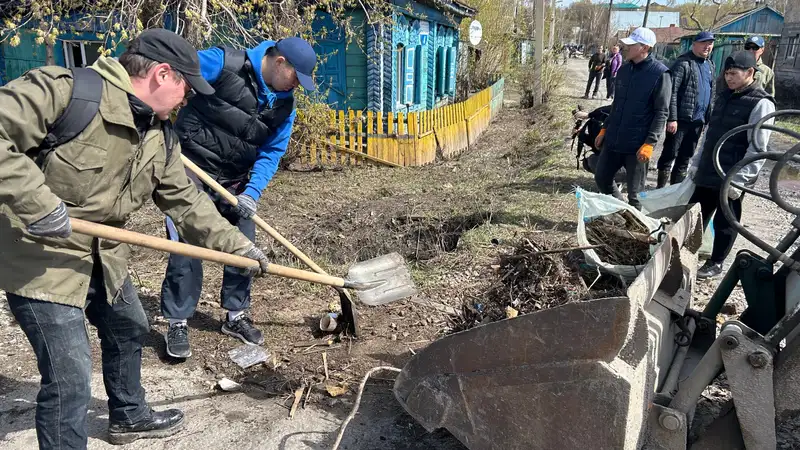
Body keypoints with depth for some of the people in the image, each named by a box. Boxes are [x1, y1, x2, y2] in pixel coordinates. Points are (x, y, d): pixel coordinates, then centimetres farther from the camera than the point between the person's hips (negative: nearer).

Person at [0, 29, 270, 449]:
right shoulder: (66, 90, -24)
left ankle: (129, 416, 51)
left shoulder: (159, 135, 2)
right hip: (40, 257, -9)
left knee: (129, 331, 25)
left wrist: (237, 245, 5)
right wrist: (36, 203, -34)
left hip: (102, 254, 9)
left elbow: (185, 201, 7)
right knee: (70, 378, -7)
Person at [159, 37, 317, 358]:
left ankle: (236, 316, 26)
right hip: (193, 169, -6)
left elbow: (272, 152, -2)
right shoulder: (222, 63, -17)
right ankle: (177, 324, 10)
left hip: (236, 180, 6)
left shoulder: (285, 105, 0)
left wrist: (252, 192, -15)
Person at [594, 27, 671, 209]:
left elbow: (661, 112, -13)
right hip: (613, 140, 7)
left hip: (637, 145, -7)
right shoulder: (623, 69, 8)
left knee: (635, 193, 4)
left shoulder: (660, 73, -12)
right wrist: (605, 129, 17)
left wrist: (649, 143, -19)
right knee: (602, 178, 14)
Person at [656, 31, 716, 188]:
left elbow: (711, 93, 21)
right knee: (670, 154, -1)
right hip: (681, 118, -7)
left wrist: (708, 117, 15)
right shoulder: (683, 63, -9)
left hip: (698, 120, 7)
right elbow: (672, 92, -16)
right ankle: (660, 188, 8)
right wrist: (672, 118, -21)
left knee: (685, 157, 13)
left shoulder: (710, 65, 15)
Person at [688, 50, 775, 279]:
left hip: (731, 178, -7)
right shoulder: (724, 96, 10)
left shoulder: (761, 104, -13)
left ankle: (716, 263, 21)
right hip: (707, 172, 7)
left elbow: (757, 148, -16)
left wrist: (739, 180, -20)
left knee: (724, 221, 6)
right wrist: (696, 162, 15)